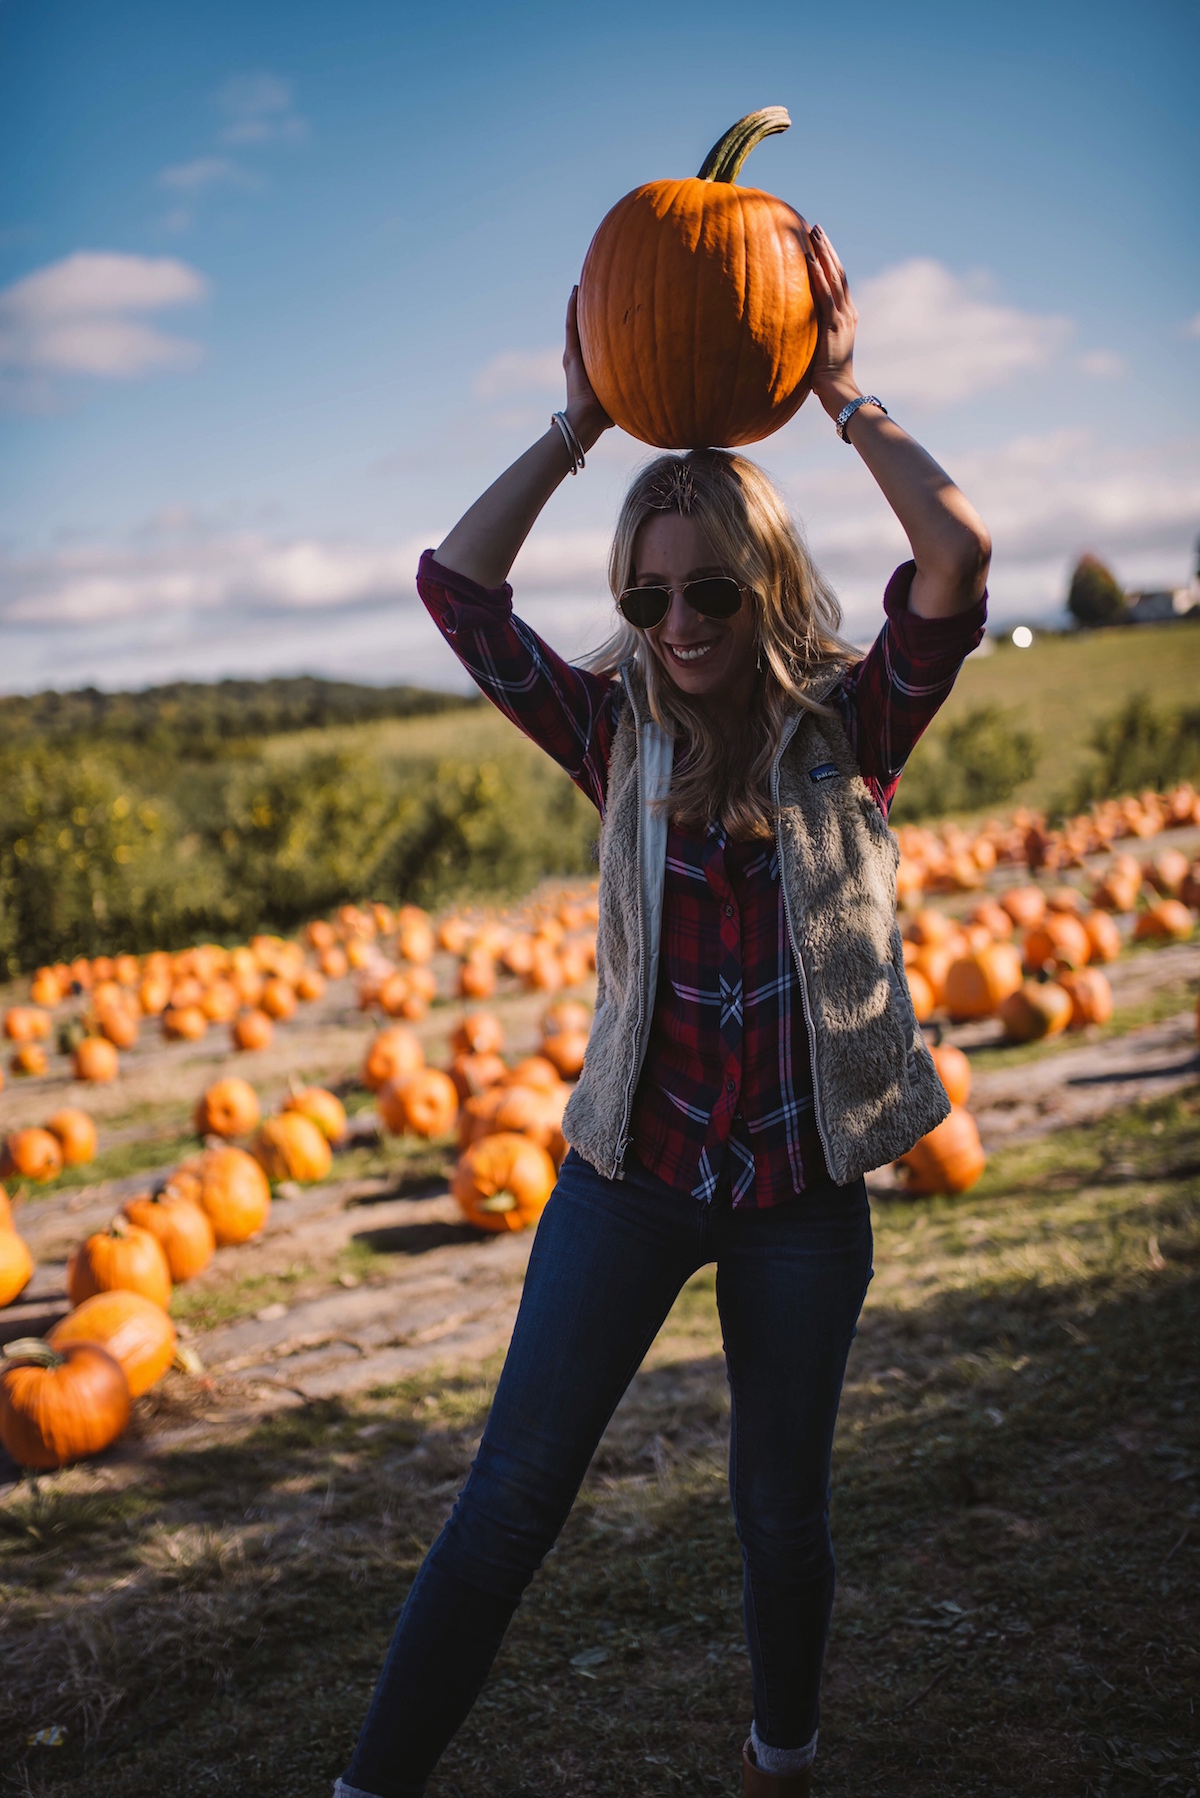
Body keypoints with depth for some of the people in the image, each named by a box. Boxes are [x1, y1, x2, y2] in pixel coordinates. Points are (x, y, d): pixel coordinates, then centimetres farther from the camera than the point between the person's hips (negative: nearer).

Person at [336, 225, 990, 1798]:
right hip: (633, 1172, 1)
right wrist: (580, 425, -5)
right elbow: (456, 583, -6)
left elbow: (959, 557, -20)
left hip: (803, 1192, 0)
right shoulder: (621, 736, -1)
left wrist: (842, 393, -14)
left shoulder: (849, 729, -5)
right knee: (514, 1494, 1)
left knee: (784, 1507, 16)